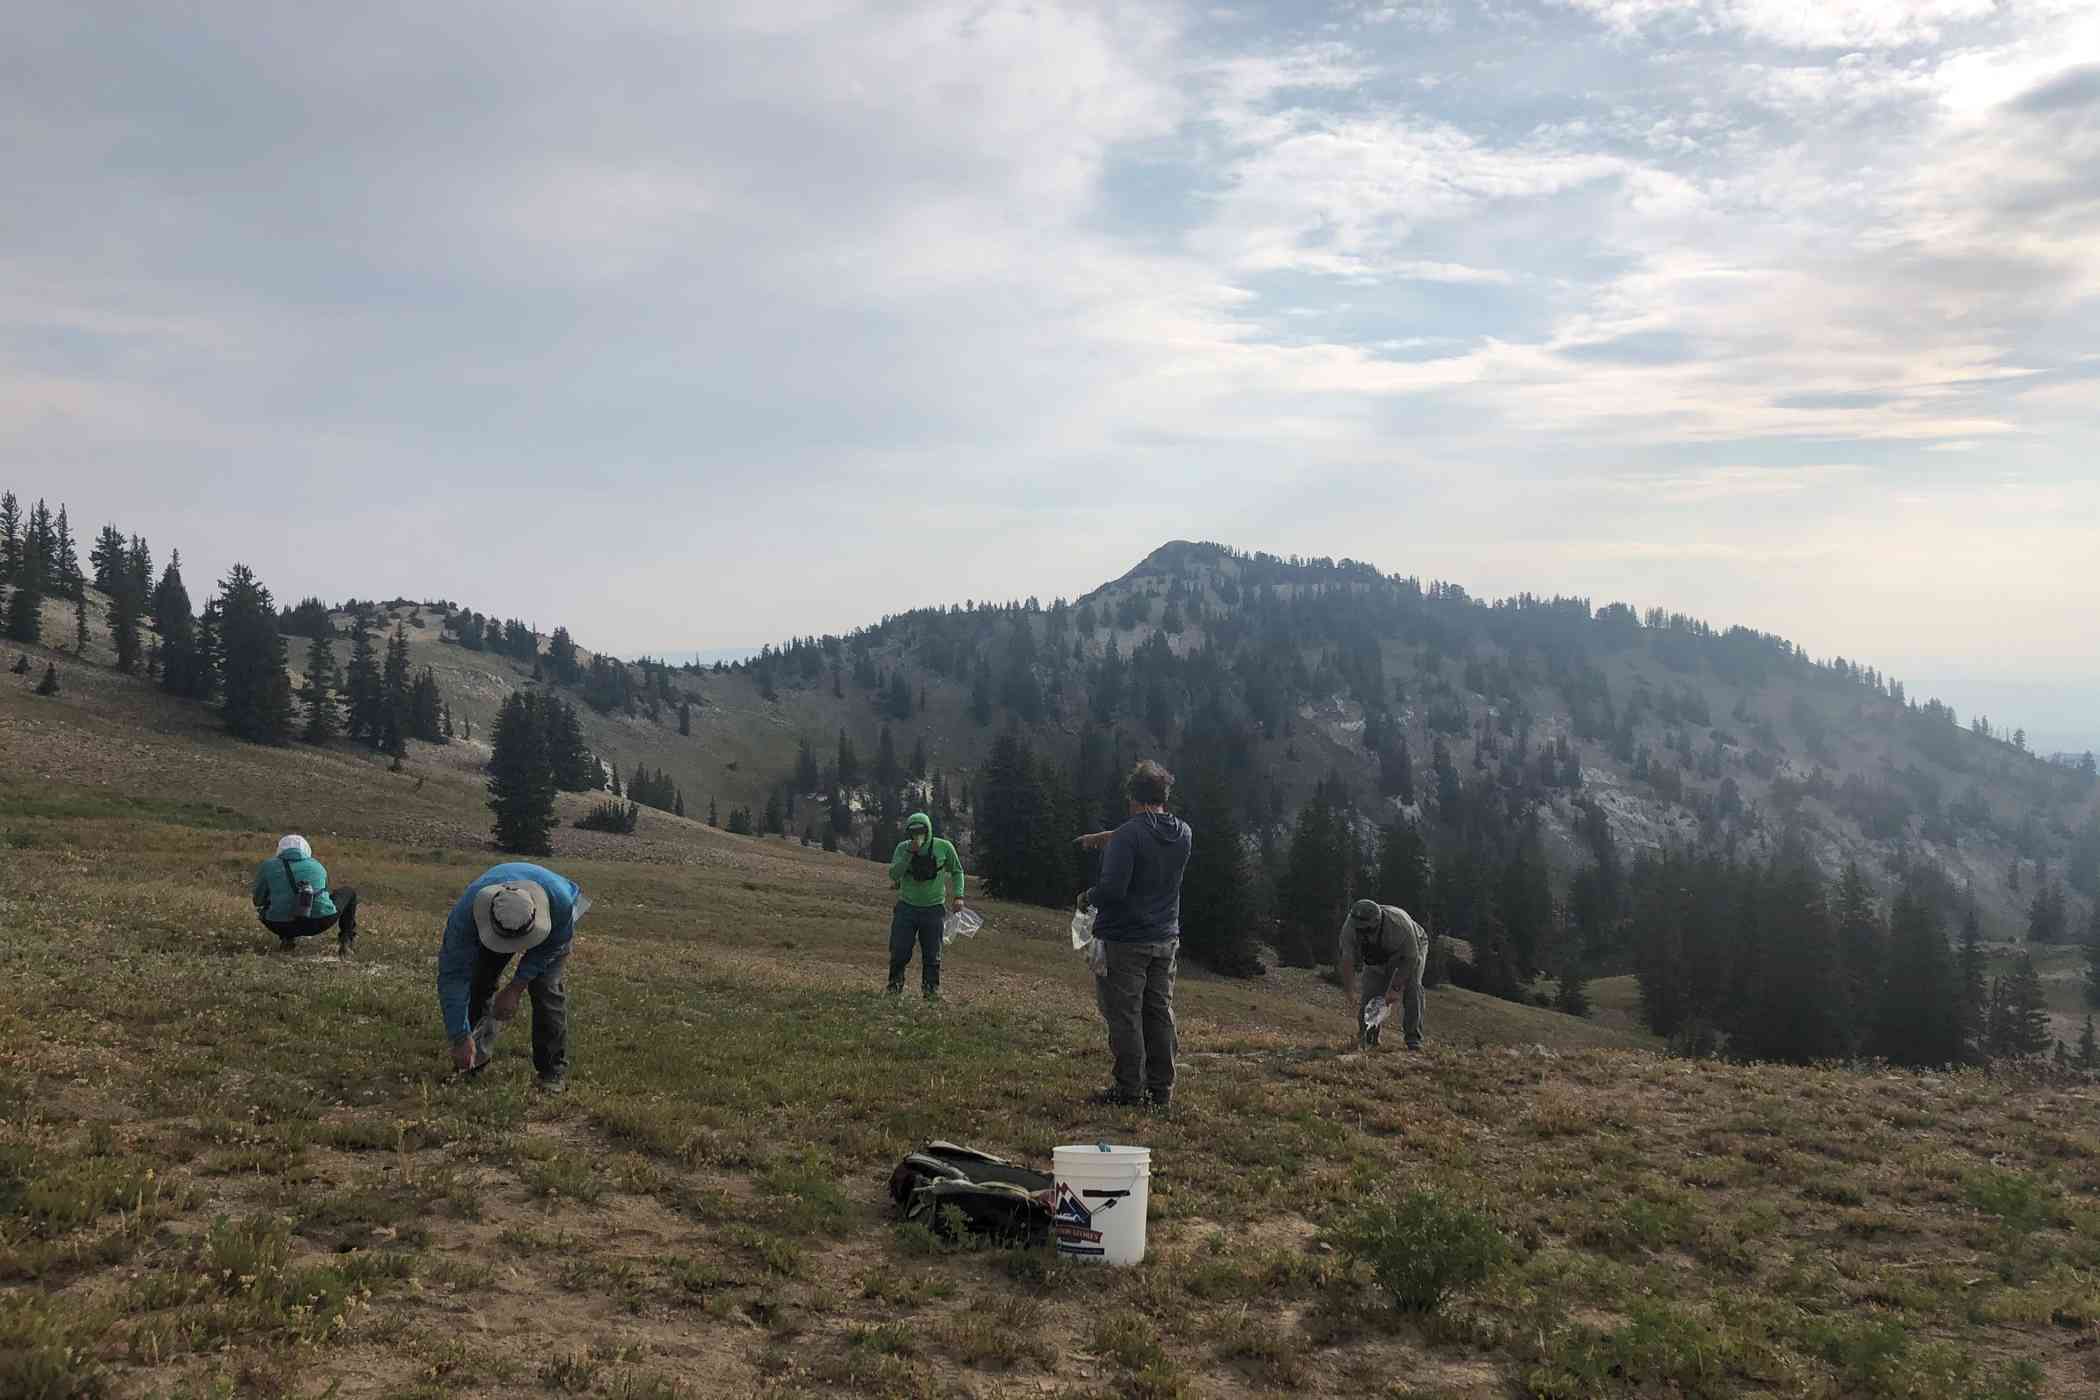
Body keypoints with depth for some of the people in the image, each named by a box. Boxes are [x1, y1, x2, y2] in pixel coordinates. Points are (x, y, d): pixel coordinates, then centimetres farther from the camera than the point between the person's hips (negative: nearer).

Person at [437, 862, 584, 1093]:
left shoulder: (561, 901, -43)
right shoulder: (465, 915, -41)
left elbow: (552, 946, -21)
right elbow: (453, 975, -35)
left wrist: (516, 987, -25)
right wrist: (461, 1039, -34)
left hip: (553, 928, -2)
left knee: (547, 991, -18)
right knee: (476, 984, -10)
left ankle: (553, 1070, -7)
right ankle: (475, 1055, 11)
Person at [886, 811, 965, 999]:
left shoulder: (944, 847, -6)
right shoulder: (903, 848, -5)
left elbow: (957, 871, 8)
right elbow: (894, 875, -17)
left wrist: (958, 895, -3)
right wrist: (910, 853, -25)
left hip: (933, 908, 0)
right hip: (907, 907, 1)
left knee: (932, 955, 0)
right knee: (899, 952, 0)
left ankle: (931, 988, 13)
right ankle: (895, 985, 19)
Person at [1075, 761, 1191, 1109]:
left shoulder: (1129, 835, -18)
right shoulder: (1183, 833, 4)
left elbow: (1112, 888, -24)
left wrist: (1087, 898, -5)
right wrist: (1105, 838, 31)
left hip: (1126, 941, -7)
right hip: (1166, 940, 7)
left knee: (1125, 1016, 2)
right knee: (1160, 1014, 12)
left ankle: (1129, 1088, 6)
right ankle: (1162, 1090, 16)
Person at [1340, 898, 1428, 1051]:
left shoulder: (1399, 924, -43)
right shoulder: (1350, 926, -32)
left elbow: (1410, 959, -32)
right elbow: (1347, 960, -28)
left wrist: (1396, 988, -33)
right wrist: (1350, 994, -33)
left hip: (1412, 948, -3)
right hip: (1379, 955, 4)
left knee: (1411, 987, -22)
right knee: (1370, 988, -11)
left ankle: (1413, 1038, -15)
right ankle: (1368, 1037, 0)